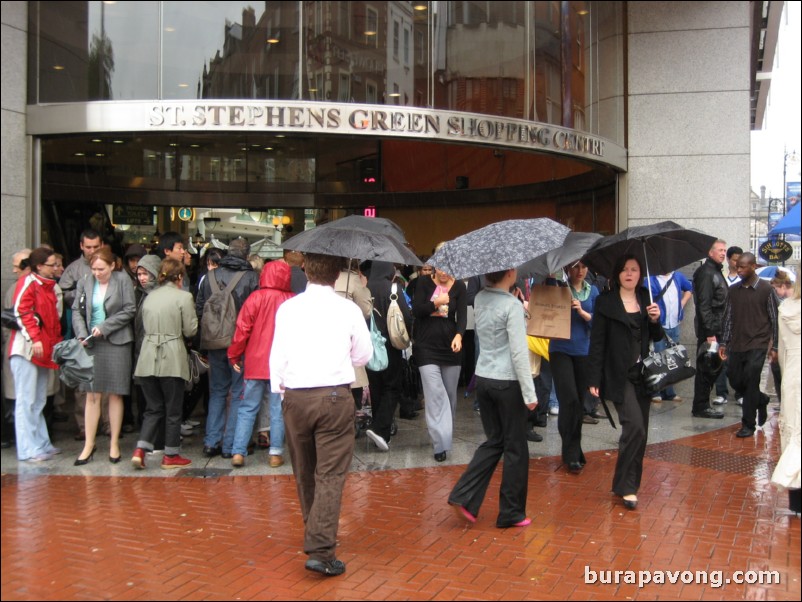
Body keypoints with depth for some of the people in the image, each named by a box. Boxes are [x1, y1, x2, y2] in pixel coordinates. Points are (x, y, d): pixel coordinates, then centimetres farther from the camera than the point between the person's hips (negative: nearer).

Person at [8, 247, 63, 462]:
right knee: (26, 400, -6)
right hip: (26, 348, -8)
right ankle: (28, 450, -4)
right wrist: (34, 339, -22)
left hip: (43, 350, 8)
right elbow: (21, 312, -16)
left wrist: (57, 342, 13)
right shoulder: (27, 282, -6)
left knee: (38, 401, 11)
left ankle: (42, 444, 16)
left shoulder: (49, 286, 17)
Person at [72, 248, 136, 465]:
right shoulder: (85, 284, 5)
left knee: (115, 395, 4)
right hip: (91, 344, 2)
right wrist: (82, 334, -10)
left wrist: (104, 327, -12)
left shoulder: (123, 281, -3)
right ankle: (89, 445, 10)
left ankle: (114, 444, 13)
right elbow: (76, 311, 6)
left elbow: (129, 310, -7)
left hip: (116, 343, -2)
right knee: (92, 395, 3)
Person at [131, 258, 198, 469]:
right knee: (173, 410, 8)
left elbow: (145, 325, 14)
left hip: (148, 358, 5)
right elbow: (190, 330, -4)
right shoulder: (183, 297, -6)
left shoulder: (149, 296, 9)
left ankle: (140, 450, 0)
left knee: (154, 408, 14)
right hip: (171, 359, -5)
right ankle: (171, 456, 15)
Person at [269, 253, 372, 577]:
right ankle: (320, 550, -9)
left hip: (295, 397, 2)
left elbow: (277, 355, 2)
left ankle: (315, 535, 34)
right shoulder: (348, 309, -3)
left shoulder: (288, 308, 0)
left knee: (304, 472, 18)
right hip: (334, 395, -2)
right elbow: (364, 355, 7)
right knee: (331, 474, -1)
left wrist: (278, 387, 15)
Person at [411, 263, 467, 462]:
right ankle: (441, 444, -13)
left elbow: (462, 315, -8)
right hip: (427, 347, -2)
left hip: (450, 346, 2)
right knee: (435, 394, -11)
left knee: (450, 392, 11)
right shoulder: (424, 284, 1)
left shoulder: (459, 287, 2)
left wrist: (459, 335, -25)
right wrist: (436, 303, -19)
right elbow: (416, 311, -6)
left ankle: (446, 435, 30)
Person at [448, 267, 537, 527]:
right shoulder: (512, 306, -16)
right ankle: (511, 513, 16)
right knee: (515, 447, 7)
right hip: (507, 383, -7)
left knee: (493, 441, 17)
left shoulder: (479, 299, 5)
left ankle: (464, 496, 7)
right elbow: (519, 353, -19)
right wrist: (529, 394, -15)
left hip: (483, 379, 7)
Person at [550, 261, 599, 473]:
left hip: (583, 352, 4)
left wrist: (582, 311, -14)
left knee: (579, 401, 10)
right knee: (569, 400, -13)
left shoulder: (592, 291, 8)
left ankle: (574, 450, 25)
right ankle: (571, 454, -4)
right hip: (561, 350, -4)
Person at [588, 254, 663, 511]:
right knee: (635, 426, -17)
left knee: (640, 432, 8)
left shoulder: (646, 299, 10)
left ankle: (630, 484, 21)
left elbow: (656, 338, 14)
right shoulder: (606, 301, -4)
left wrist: (655, 320, -8)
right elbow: (597, 342, -6)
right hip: (619, 375, -5)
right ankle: (625, 486, -5)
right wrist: (594, 379, -9)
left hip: (643, 374, 5)